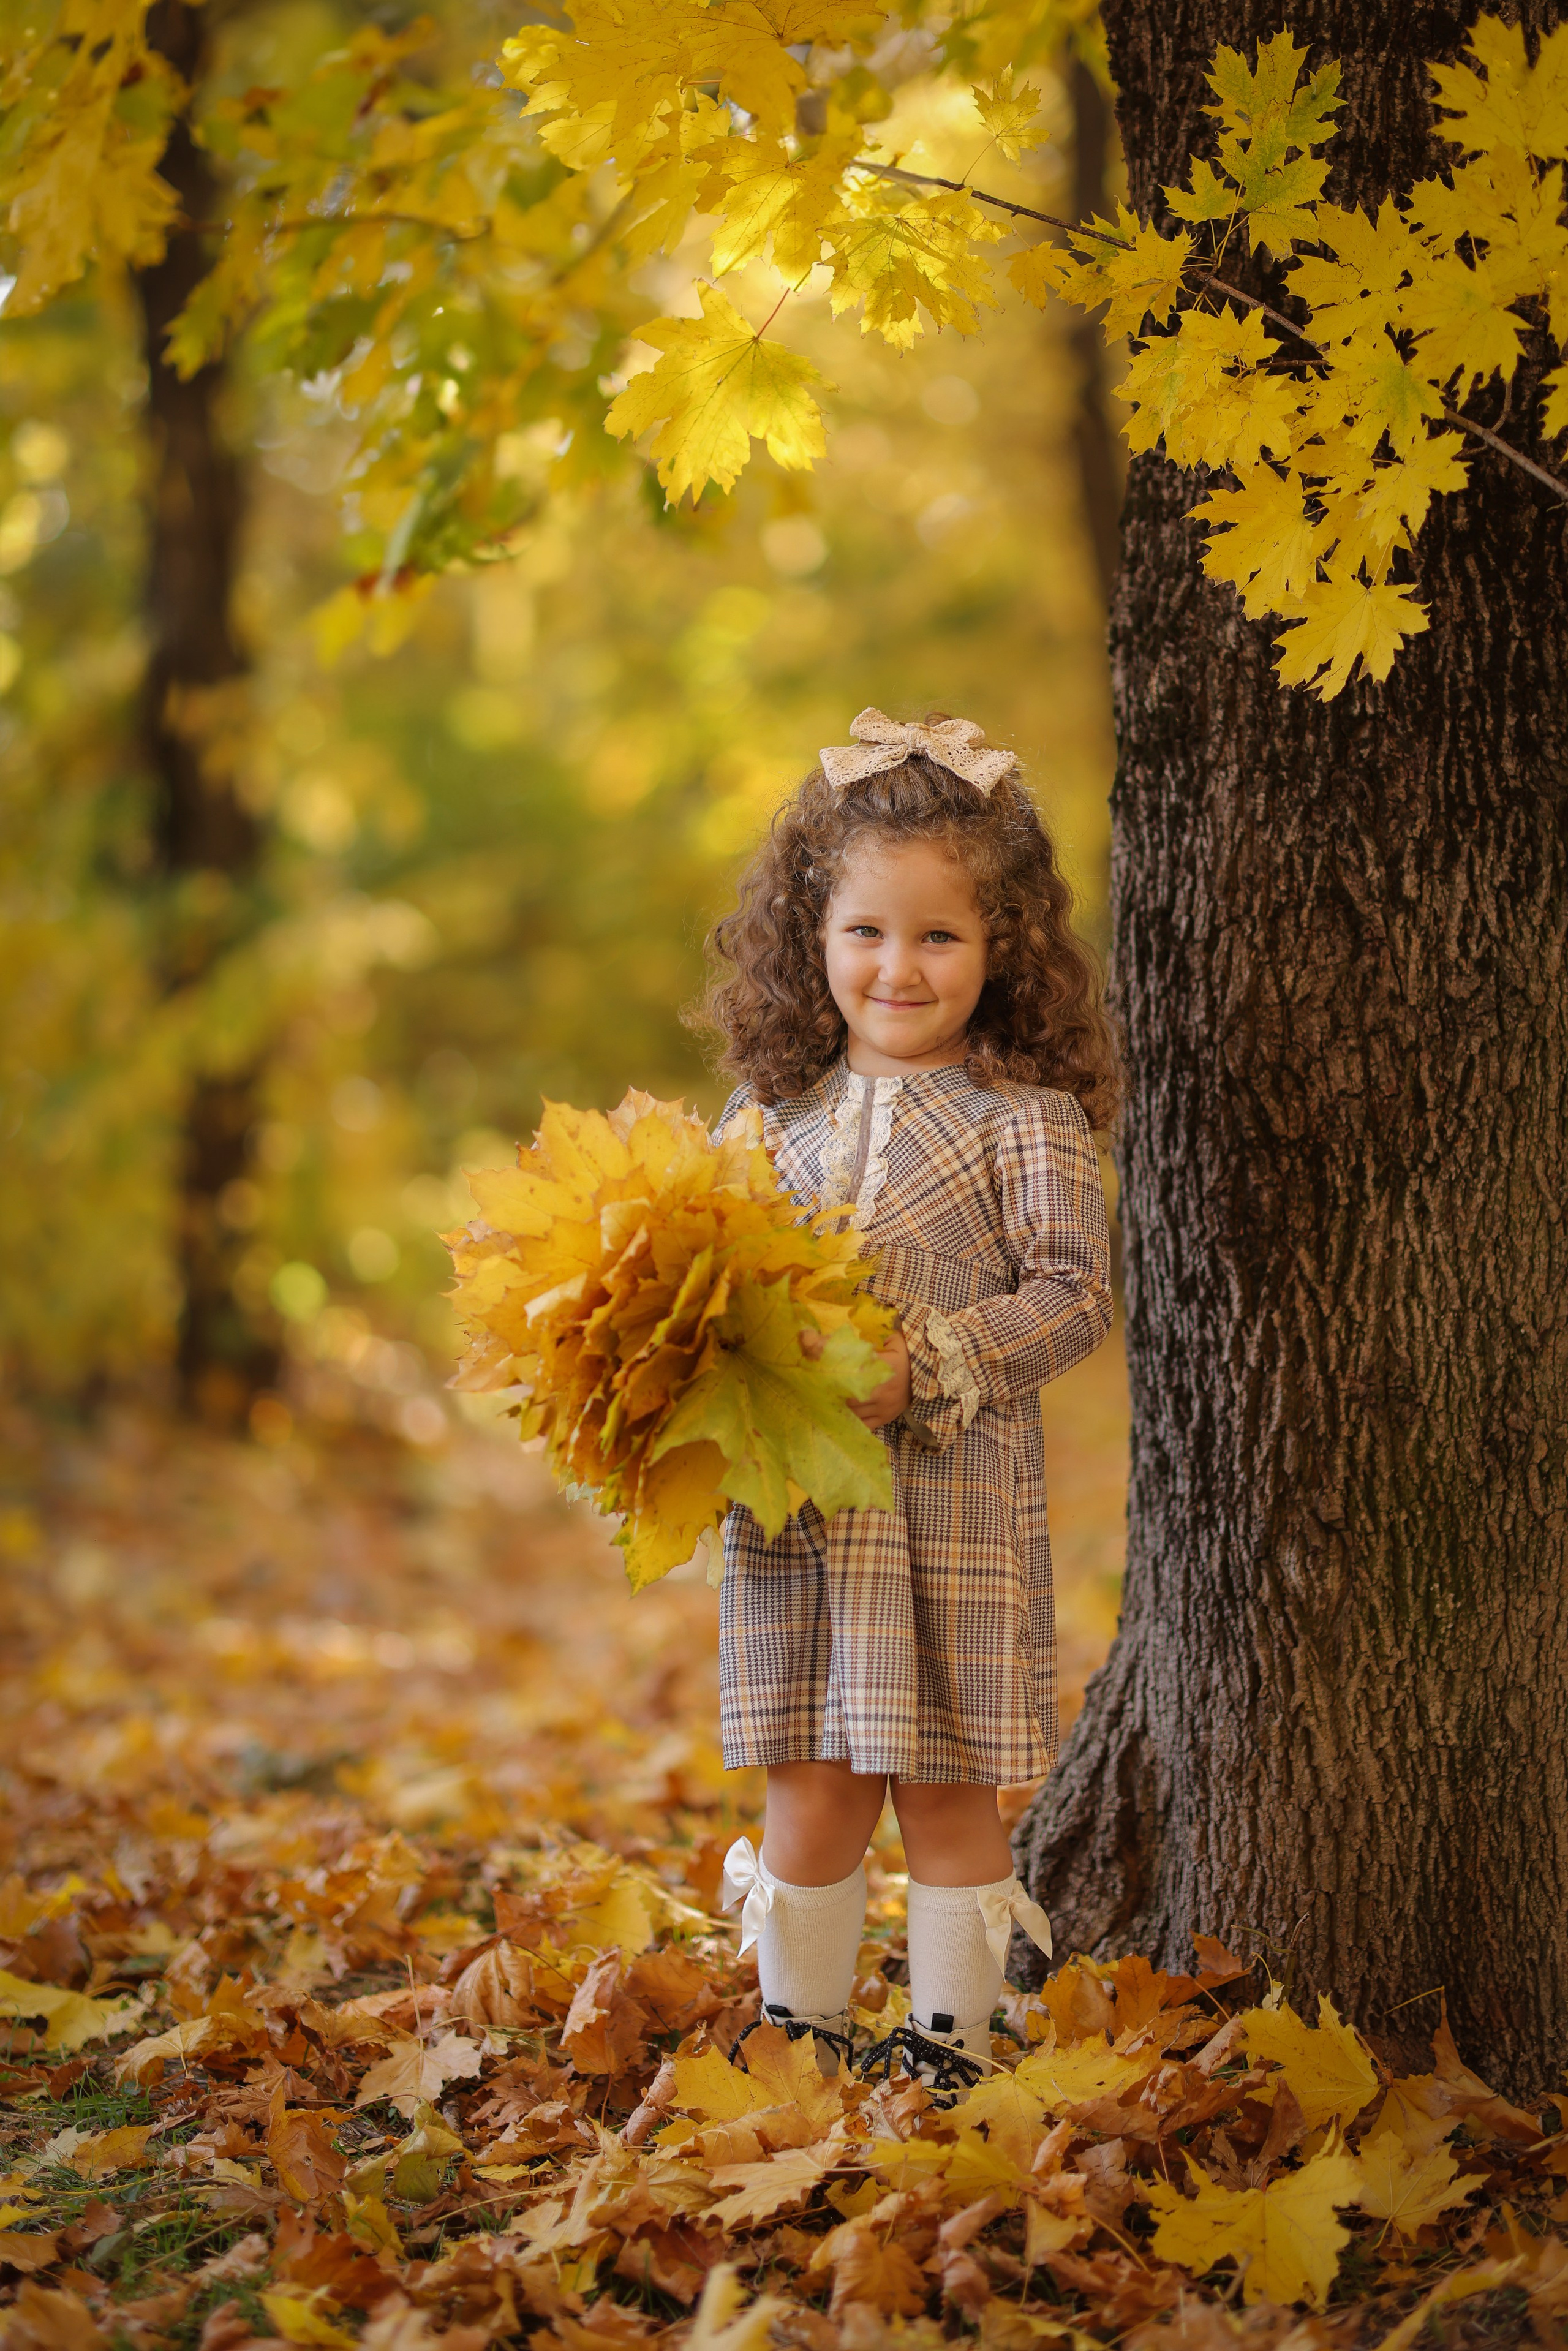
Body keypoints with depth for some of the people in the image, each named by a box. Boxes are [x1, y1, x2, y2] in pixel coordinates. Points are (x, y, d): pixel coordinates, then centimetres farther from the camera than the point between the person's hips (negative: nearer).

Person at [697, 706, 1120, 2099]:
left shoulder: (1024, 1117, -4)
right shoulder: (775, 1108, 8)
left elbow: (1075, 1291, -9)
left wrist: (924, 1365, -19)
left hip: (959, 1499, -3)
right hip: (792, 1501, 3)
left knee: (948, 1788, 5)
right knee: (811, 1790, 7)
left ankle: (950, 2039, 19)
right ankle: (802, 2028, 23)